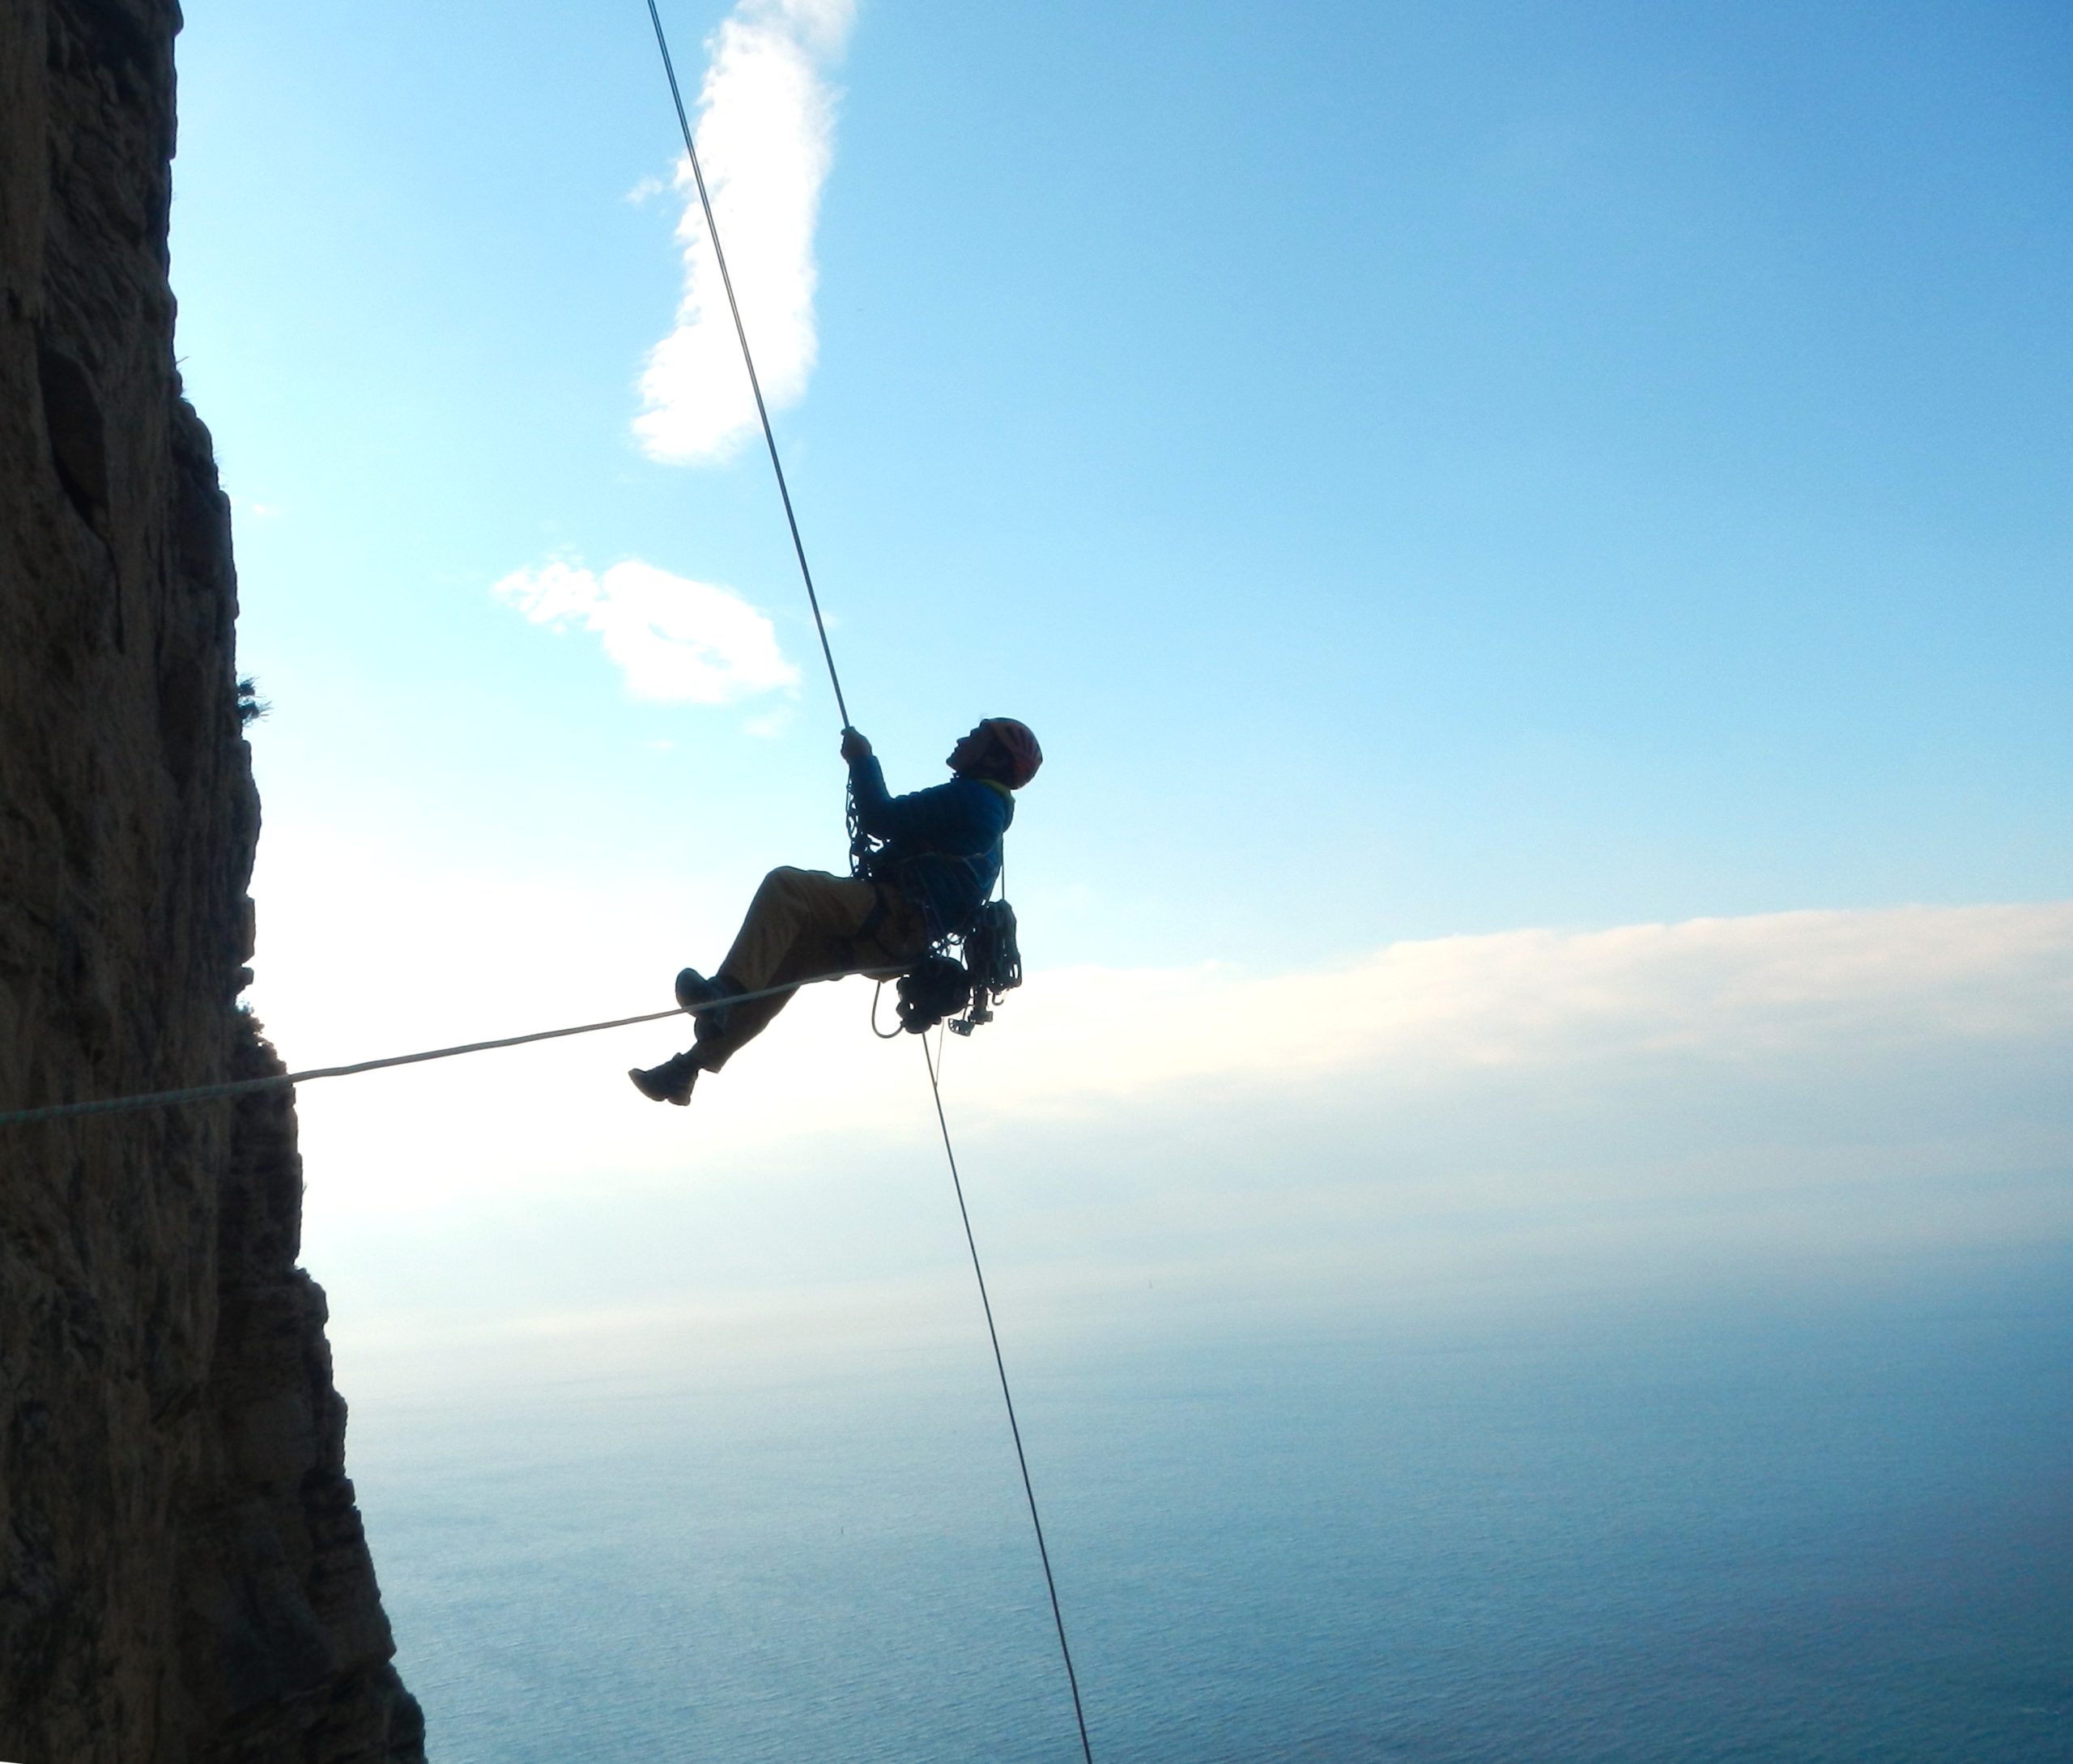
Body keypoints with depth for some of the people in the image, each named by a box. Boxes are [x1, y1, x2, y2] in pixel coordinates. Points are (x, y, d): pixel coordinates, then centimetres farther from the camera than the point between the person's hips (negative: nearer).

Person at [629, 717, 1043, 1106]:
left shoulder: (970, 798, -8)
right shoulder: (988, 807, 26)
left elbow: (881, 821, -15)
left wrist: (862, 759, -3)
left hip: (894, 916, -11)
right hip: (903, 939, 11)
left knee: (785, 885, -21)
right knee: (784, 960, 10)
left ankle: (725, 990, -32)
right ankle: (689, 1067, 8)